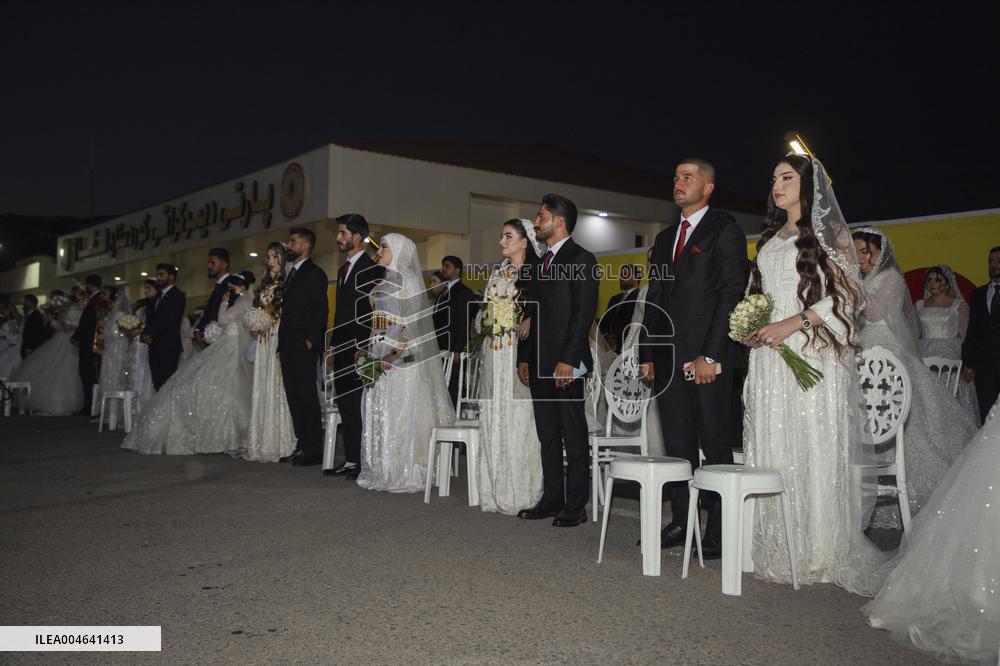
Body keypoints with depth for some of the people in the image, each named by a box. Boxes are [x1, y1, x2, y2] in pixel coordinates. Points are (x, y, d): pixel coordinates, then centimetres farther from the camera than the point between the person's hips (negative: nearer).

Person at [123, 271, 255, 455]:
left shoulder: (246, 299, -7)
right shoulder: (240, 301, 21)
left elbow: (223, 319, -13)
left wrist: (224, 302, 1)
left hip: (233, 349, -10)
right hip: (227, 347, 10)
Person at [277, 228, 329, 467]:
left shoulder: (315, 273, -5)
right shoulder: (292, 274, 22)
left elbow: (321, 310, -12)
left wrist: (311, 340, -18)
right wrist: (282, 343, 14)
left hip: (304, 346, -9)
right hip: (288, 345, 9)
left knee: (307, 396, -7)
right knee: (294, 396, 9)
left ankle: (314, 449, -2)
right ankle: (301, 445, 14)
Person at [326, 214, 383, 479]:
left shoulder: (372, 269, -8)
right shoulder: (344, 270, 19)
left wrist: (366, 348, -18)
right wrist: (333, 345, 16)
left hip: (360, 349, -8)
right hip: (342, 349, 8)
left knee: (360, 407, -4)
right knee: (346, 406, 10)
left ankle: (365, 462, 4)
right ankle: (350, 460, 17)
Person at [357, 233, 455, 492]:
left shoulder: (407, 281, -8)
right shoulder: (384, 283, 17)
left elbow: (412, 324, -14)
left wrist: (395, 355, -21)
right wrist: (366, 350, 9)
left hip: (401, 359, -8)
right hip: (379, 357, 8)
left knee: (400, 413, -4)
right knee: (378, 413, 9)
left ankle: (404, 475, 3)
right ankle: (381, 472, 17)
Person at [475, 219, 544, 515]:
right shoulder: (497, 273, 19)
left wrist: (530, 321, -21)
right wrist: (485, 320, 2)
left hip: (519, 354, -6)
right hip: (494, 354, 6)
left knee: (518, 420, -6)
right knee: (492, 421, 5)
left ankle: (520, 493, 2)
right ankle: (496, 491, 13)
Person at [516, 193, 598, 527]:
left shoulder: (581, 259, -5)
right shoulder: (541, 265, 19)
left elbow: (584, 314, -13)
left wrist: (568, 359, -19)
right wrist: (524, 357, 13)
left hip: (565, 364, -8)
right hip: (539, 364, 8)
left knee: (574, 436, -1)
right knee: (547, 435, 12)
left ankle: (576, 506, 5)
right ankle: (552, 499, 20)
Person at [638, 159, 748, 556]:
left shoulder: (725, 231, -1)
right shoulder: (664, 239, 20)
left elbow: (732, 295, -10)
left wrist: (710, 355, -17)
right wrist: (647, 353, 12)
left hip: (708, 360, -6)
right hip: (668, 360, 7)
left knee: (716, 448, 0)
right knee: (676, 447, 10)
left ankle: (719, 533, 8)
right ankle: (680, 523, 19)